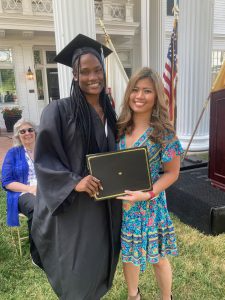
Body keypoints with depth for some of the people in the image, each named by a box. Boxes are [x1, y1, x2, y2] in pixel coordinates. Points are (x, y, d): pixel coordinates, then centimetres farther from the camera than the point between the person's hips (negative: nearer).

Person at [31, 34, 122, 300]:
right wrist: (75, 181, -25)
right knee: (77, 269, 10)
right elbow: (43, 158, -13)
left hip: (105, 204, 6)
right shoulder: (59, 111, -12)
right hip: (73, 205, -5)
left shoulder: (109, 112, 5)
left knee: (100, 261, 21)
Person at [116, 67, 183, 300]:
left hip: (150, 206, -4)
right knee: (128, 253, 22)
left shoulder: (163, 132, -14)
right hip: (122, 204, 4)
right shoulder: (120, 127, -3)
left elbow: (172, 173, -10)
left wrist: (147, 194, -22)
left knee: (157, 257, 16)